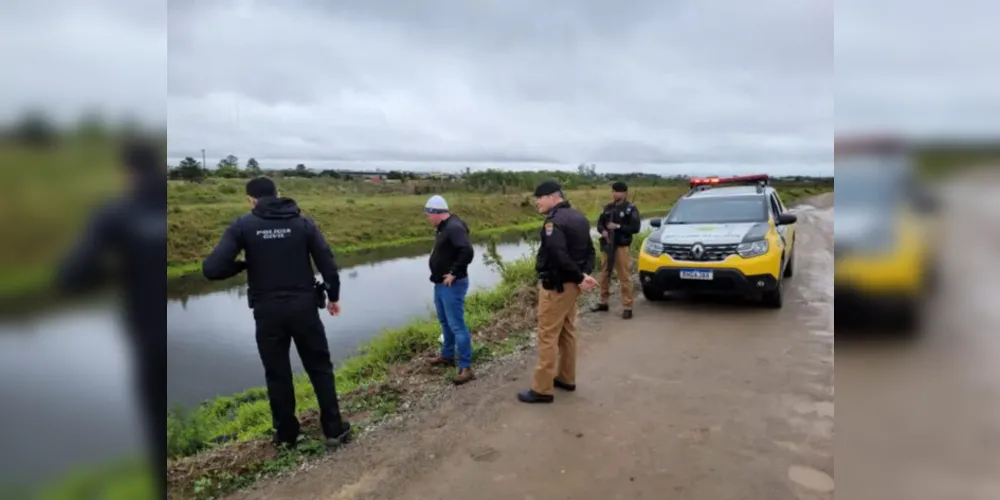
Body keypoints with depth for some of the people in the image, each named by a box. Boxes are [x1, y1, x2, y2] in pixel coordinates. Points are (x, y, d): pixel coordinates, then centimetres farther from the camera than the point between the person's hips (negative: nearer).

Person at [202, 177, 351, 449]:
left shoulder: (242, 226, -4)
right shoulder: (303, 222, -1)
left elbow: (212, 269, -14)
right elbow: (327, 263, -3)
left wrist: (242, 265, 6)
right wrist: (334, 296, 10)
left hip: (267, 312, 0)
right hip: (304, 307, 0)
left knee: (277, 374, 15)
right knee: (320, 368, 13)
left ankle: (286, 434, 26)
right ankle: (334, 429, 16)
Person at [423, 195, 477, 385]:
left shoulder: (454, 228, -21)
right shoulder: (445, 227, 11)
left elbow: (467, 251, -34)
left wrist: (454, 273, -25)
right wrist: (440, 277, 14)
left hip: (452, 285, -11)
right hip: (441, 284, 11)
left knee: (457, 325, -7)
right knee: (445, 322, 22)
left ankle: (466, 367, -1)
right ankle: (447, 355, 38)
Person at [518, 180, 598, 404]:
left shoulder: (554, 221, -19)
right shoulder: (578, 218, 11)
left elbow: (559, 256, -28)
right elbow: (589, 251, 10)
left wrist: (580, 278, -18)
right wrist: (585, 275, -3)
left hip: (555, 286, -10)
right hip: (570, 285, 10)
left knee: (548, 336, -3)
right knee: (567, 332, 18)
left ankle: (542, 389, 4)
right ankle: (566, 378, 30)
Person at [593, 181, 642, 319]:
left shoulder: (630, 209, -5)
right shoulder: (608, 207, 9)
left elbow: (636, 228, -11)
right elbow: (600, 223, 11)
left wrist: (618, 227, -18)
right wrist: (603, 231, -10)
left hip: (622, 247, -5)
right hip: (608, 246, 5)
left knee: (625, 277, -6)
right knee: (605, 275, 14)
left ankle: (627, 307, 0)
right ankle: (603, 302, 28)